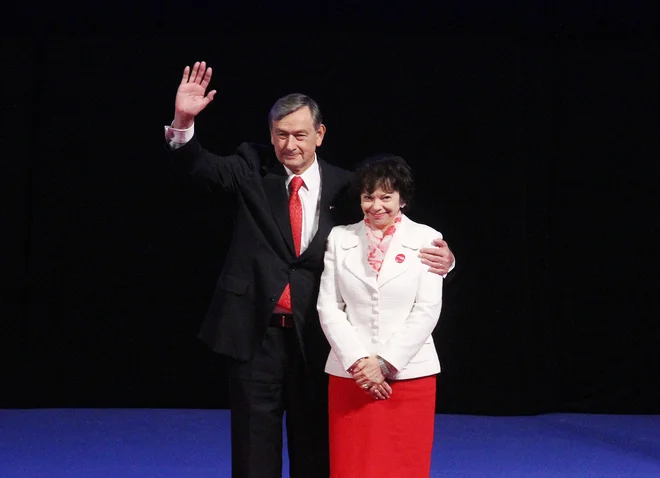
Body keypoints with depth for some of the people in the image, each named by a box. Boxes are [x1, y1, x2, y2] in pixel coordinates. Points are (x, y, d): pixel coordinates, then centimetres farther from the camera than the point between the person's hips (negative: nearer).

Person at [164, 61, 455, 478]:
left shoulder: (342, 187, 2)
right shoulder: (252, 169, 1)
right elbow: (198, 166, -13)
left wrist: (439, 257, -16)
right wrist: (183, 123, -32)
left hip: (315, 337, 1)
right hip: (256, 331, -1)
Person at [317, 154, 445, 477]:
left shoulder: (426, 239, 1)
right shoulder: (340, 238, 6)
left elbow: (427, 311, -4)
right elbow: (328, 306, 2)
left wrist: (385, 363, -10)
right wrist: (357, 362, -9)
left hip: (409, 375, -1)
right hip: (350, 375, 1)